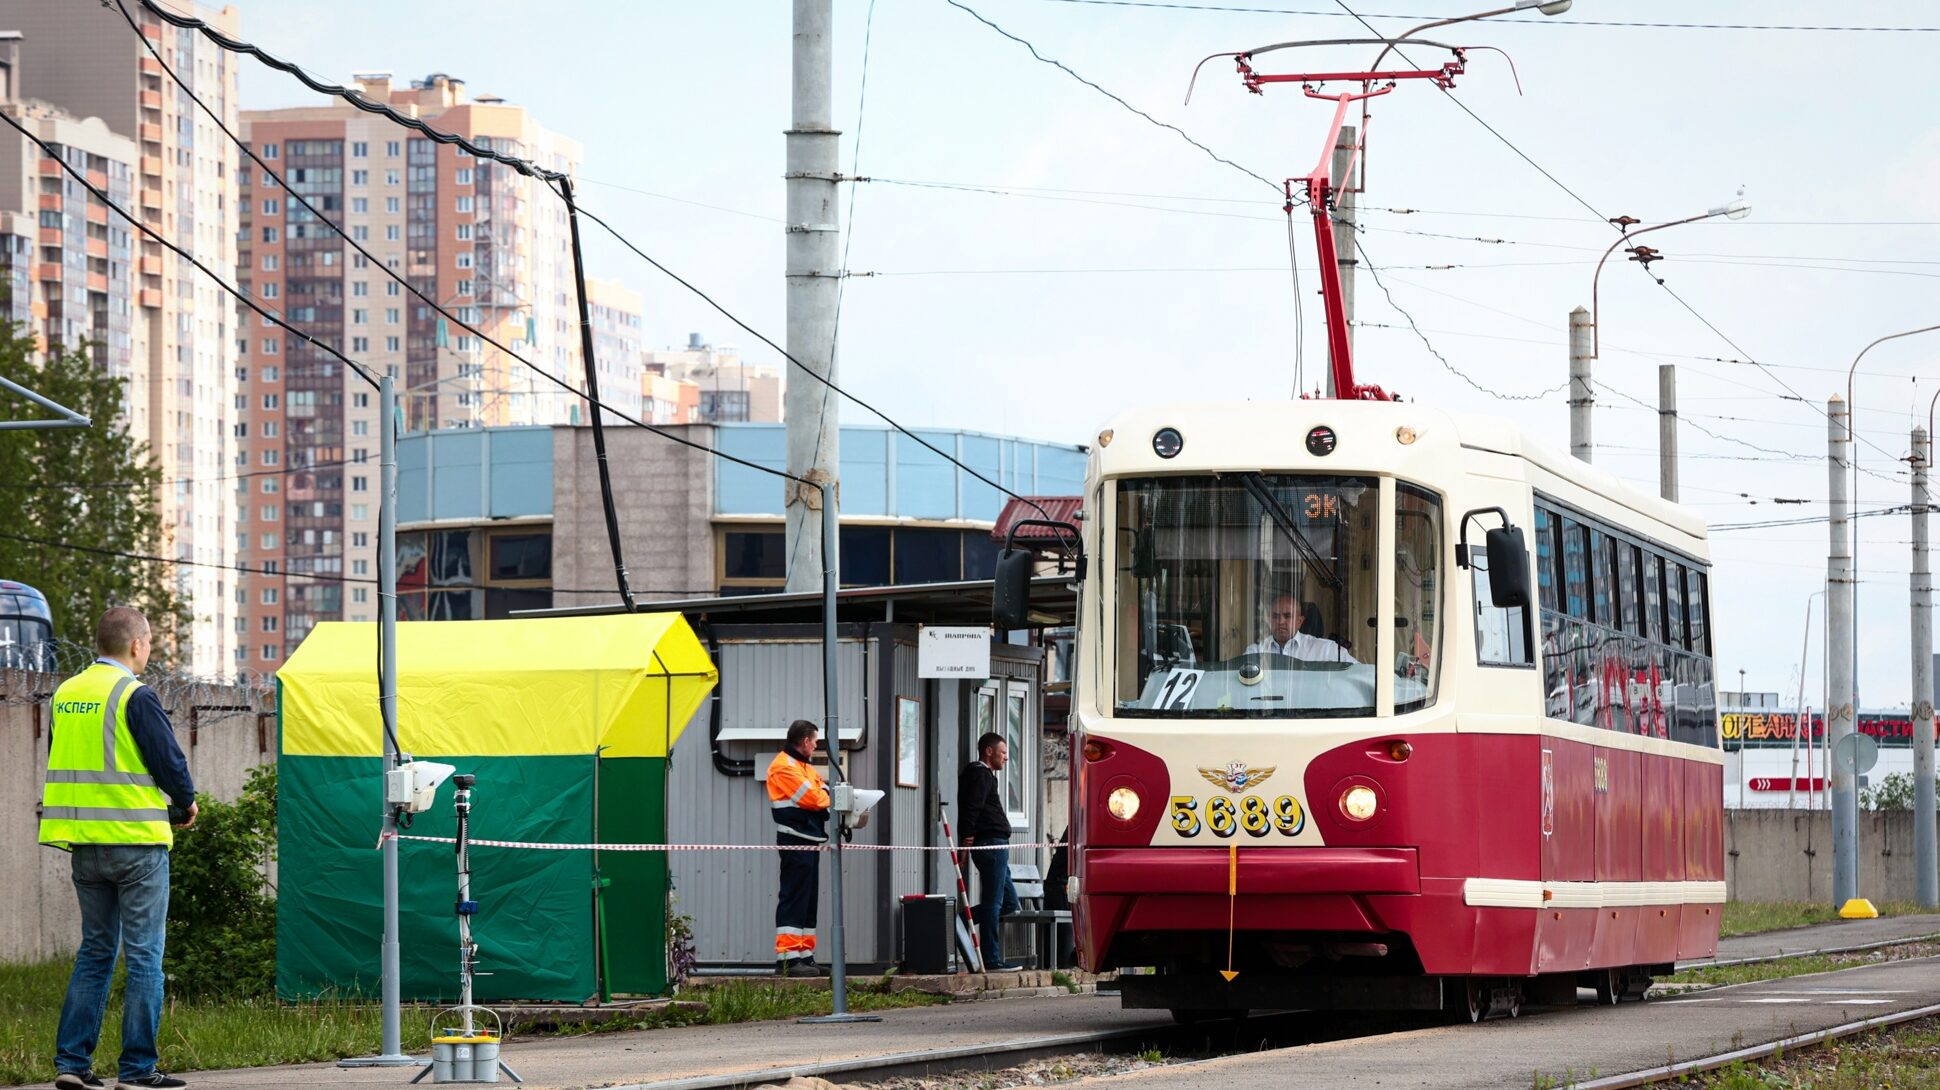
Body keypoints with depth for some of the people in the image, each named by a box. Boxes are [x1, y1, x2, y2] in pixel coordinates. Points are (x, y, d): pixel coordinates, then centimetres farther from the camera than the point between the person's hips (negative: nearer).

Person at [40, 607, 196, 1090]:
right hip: (136, 841, -7)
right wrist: (186, 803, 6)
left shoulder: (65, 694, 9)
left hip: (84, 845, 7)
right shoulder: (136, 697, -12)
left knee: (94, 951, 14)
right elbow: (169, 760, -12)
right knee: (143, 955, 0)